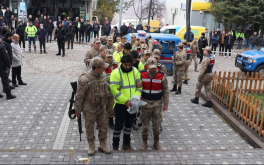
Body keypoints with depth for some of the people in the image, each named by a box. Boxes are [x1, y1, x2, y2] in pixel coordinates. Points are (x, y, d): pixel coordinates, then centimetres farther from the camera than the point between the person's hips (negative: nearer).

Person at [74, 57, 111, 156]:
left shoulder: (103, 75, -2)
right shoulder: (85, 79, -24)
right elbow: (79, 96, -15)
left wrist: (106, 104, 18)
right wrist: (78, 110, -8)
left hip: (102, 108, 6)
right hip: (89, 109, -5)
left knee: (103, 127, 14)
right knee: (90, 128, 12)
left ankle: (103, 145, 31)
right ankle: (91, 146, 31)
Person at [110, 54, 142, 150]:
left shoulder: (135, 71, 2)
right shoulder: (116, 73, -12)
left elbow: (139, 86, 4)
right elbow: (114, 89, -18)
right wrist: (125, 101, -20)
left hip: (132, 104, 5)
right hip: (120, 104, -4)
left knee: (129, 124, 17)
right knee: (118, 125, 2)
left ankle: (126, 144, 34)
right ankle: (115, 146, 18)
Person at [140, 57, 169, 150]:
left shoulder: (162, 76, -3)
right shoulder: (142, 74, -3)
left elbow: (165, 91, 1)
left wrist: (165, 104, 0)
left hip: (157, 104, 0)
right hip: (145, 103, 0)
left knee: (156, 125, 9)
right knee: (145, 125, 9)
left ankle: (156, 143, 27)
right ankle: (144, 142, 27)